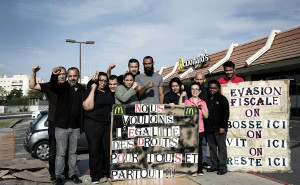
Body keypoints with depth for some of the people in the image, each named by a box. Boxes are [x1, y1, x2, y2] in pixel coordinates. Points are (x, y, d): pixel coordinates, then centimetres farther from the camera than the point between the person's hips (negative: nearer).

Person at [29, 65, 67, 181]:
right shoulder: (50, 86, -1)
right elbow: (32, 86, -8)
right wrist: (34, 73, -19)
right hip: (54, 124, -1)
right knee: (53, 151, 7)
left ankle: (66, 172, 25)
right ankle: (53, 173, 22)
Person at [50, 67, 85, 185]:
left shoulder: (82, 90, 6)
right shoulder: (63, 87, -6)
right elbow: (52, 87, -29)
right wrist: (54, 75, -51)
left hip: (75, 127, 4)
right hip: (62, 127, -4)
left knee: (73, 153, 15)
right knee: (60, 153, 4)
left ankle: (72, 174, 27)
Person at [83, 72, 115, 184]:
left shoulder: (110, 92, 15)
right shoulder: (90, 92, 1)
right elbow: (88, 106, -16)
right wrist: (93, 90, -14)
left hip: (108, 124, 4)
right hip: (94, 125, -4)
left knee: (108, 149, 4)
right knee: (95, 150, 2)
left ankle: (108, 173, 19)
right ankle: (95, 176, 14)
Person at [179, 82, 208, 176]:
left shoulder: (202, 102, 12)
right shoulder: (187, 101, 8)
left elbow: (206, 116, 6)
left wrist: (201, 108, -10)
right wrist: (181, 96, -13)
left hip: (199, 129, 1)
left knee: (199, 149, 4)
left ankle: (199, 169, 12)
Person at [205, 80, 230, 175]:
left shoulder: (222, 99, 0)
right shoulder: (207, 99, 15)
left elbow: (226, 113, -5)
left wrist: (223, 126, -12)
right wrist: (205, 126, 9)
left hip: (219, 128, -5)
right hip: (209, 128, 6)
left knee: (221, 147, -2)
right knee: (212, 147, 11)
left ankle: (222, 167, 2)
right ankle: (214, 165, 20)